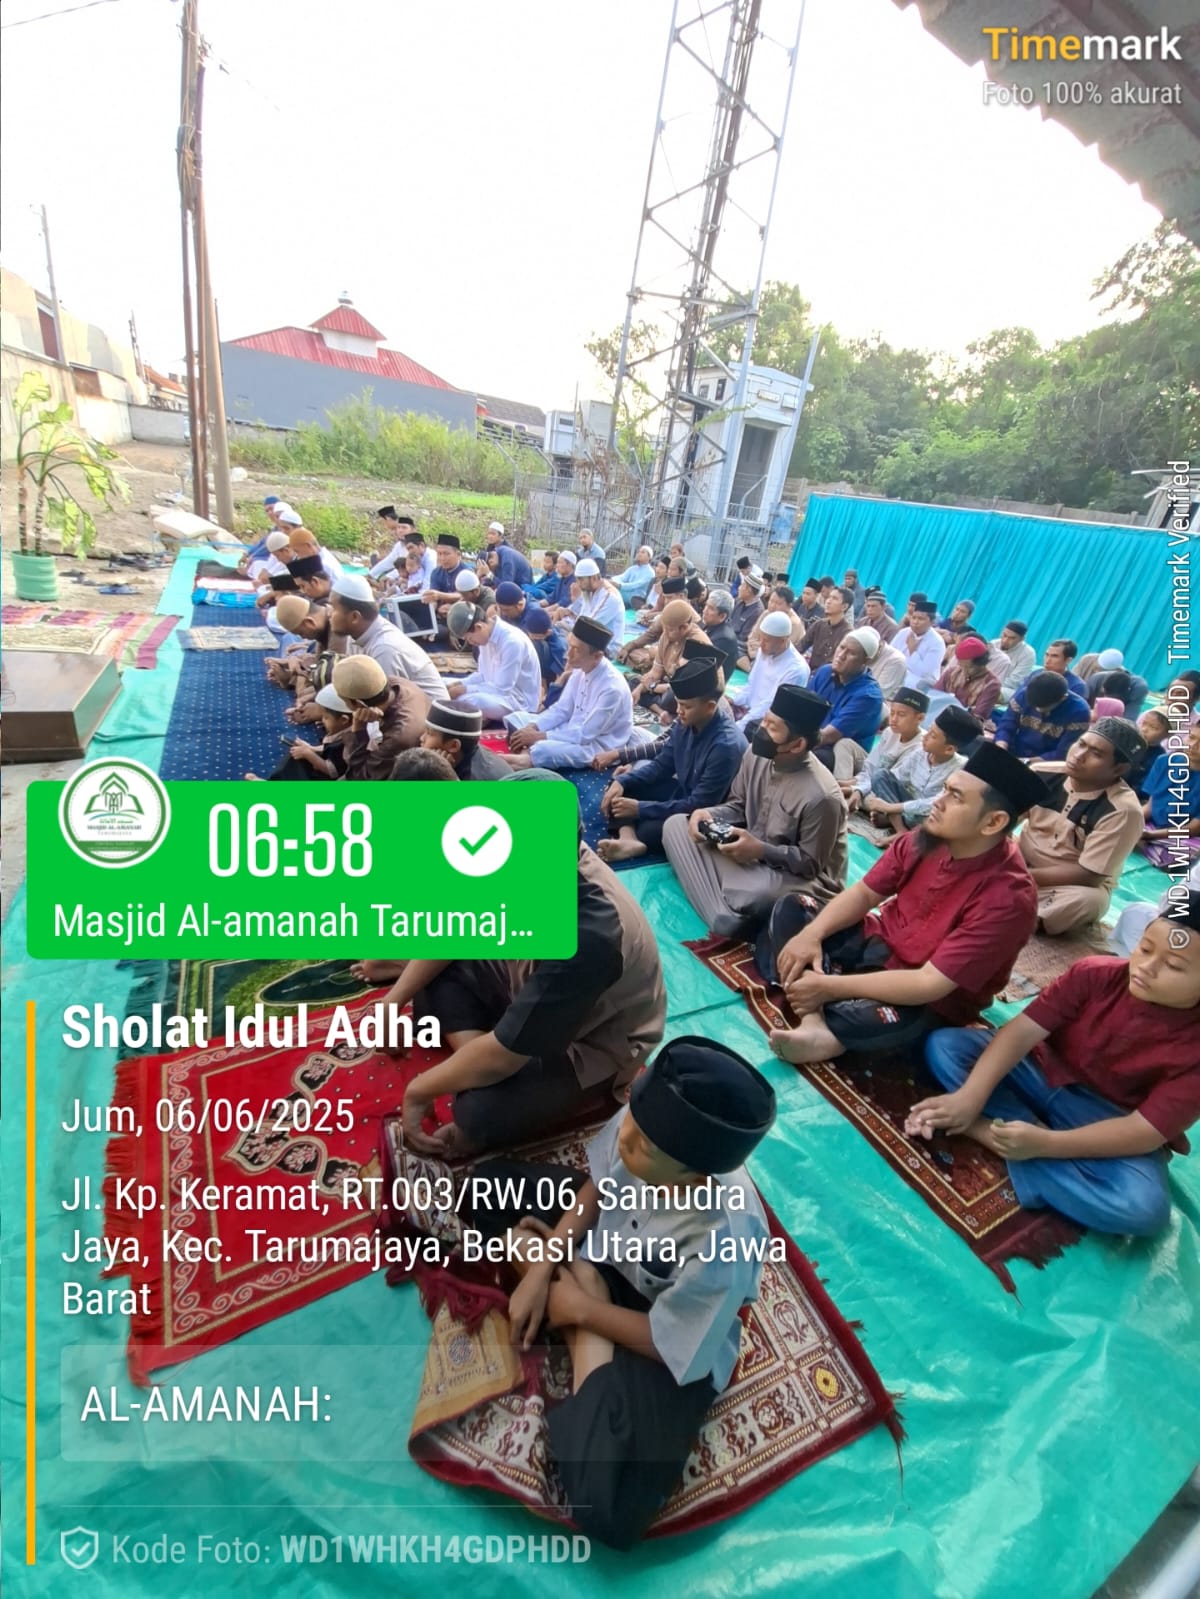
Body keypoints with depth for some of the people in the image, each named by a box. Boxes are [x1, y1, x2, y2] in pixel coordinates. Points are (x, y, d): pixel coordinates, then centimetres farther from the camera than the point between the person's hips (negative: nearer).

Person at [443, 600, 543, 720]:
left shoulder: (512, 641, -25)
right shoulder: (487, 635, 1)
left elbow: (501, 688, -24)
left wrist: (465, 690, -21)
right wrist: (460, 684, -5)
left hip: (519, 701, -9)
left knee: (462, 699, -32)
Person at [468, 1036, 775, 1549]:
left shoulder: (723, 1244, -41)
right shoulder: (644, 1119, -32)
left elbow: (672, 1348, -22)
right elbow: (596, 1187, -8)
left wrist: (579, 1309, -12)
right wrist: (540, 1268, -13)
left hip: (676, 1339, -4)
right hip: (608, 1245, 5)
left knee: (604, 1512, -20)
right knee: (492, 1182, 4)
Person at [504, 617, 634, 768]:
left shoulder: (612, 688, -27)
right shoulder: (580, 670, -3)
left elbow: (585, 734, -25)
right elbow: (561, 709, 5)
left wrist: (539, 736, -23)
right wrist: (532, 727, -12)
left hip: (597, 746, -9)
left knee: (542, 749, -37)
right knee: (516, 718, 1)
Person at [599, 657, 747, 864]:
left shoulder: (726, 745, -30)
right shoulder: (685, 723, -8)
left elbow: (699, 805, -28)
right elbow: (661, 765, 5)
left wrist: (640, 808, -28)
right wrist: (622, 782, -12)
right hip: (681, 792, 9)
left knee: (647, 829, -35)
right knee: (621, 786, -5)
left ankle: (632, 835, -3)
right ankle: (627, 839, -27)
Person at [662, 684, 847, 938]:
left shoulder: (820, 796, -28)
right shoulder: (756, 754, -7)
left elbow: (811, 863, -18)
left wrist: (761, 850, -29)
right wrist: (707, 814, -13)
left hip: (799, 877, -8)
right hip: (752, 857, 8)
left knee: (754, 894, -43)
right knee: (676, 825, -5)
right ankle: (724, 918, -21)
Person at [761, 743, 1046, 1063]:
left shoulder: (1008, 898, -28)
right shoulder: (926, 837, -11)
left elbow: (929, 984, -30)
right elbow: (863, 894, -2)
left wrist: (831, 986, -29)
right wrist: (811, 934, -21)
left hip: (929, 999, -7)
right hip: (881, 942, 7)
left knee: (874, 1021, -40)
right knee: (792, 908, -7)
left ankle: (813, 1013, -8)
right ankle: (813, 1022, -24)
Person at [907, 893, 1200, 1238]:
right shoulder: (1095, 974, -15)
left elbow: (1146, 1131, -23)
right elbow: (1022, 1030, -19)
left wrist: (1044, 1143, -33)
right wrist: (969, 1097, -30)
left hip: (1112, 1126, -2)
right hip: (1044, 1076, 2)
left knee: (1143, 1208, -34)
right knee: (943, 1044, -13)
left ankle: (987, 1130, -24)